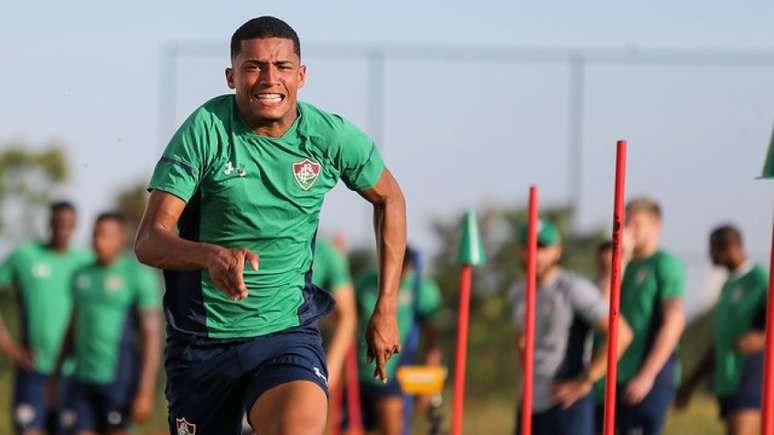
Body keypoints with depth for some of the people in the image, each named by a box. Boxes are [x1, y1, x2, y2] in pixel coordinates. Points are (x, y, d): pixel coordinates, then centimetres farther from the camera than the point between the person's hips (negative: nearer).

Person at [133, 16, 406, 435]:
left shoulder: (331, 136, -4)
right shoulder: (206, 130, -11)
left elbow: (389, 199, 16)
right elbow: (148, 241, -17)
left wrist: (386, 308, 12)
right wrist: (213, 255, -38)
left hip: (288, 333, 0)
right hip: (202, 337, 0)